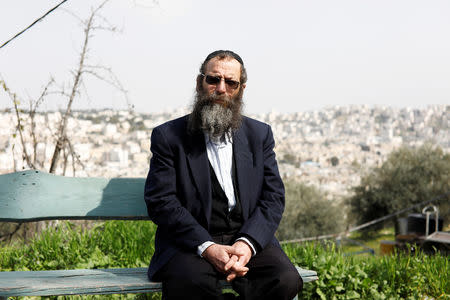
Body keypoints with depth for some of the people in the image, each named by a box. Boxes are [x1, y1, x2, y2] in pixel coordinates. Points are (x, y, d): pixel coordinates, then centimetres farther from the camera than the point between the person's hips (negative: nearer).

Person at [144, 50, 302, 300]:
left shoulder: (260, 134, 15)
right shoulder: (168, 136, 6)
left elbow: (273, 197, 7)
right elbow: (161, 201, -4)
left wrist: (247, 243, -14)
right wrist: (207, 248, -19)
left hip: (248, 239, 3)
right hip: (191, 244, -3)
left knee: (286, 280, -28)